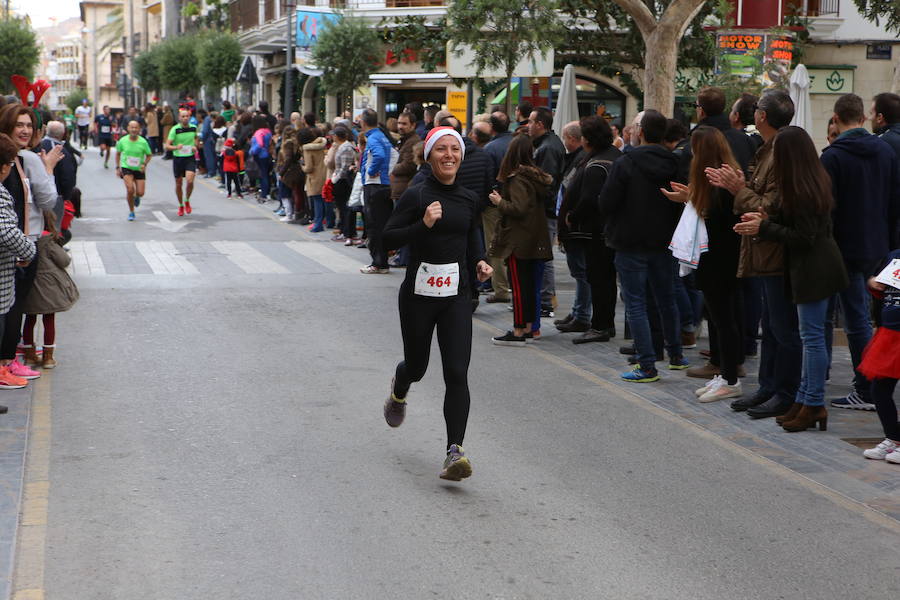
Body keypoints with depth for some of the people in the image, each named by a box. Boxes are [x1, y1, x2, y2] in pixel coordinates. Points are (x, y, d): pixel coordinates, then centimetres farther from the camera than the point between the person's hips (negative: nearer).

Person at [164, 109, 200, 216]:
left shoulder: (193, 128, 0)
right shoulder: (175, 129, -10)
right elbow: (167, 146, -12)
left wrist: (195, 146, 2)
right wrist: (176, 147, -31)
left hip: (190, 158, 1)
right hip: (178, 158, -1)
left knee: (190, 181, -19)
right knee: (178, 184, 8)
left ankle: (187, 201, 8)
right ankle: (181, 205, 29)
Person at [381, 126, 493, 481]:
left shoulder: (468, 199, 7)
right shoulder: (416, 196, -8)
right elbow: (388, 239, -12)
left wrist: (479, 262, 6)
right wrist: (423, 224, -24)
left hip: (456, 295, 2)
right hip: (418, 293, -2)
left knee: (457, 373, -10)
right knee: (417, 366, 14)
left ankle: (454, 452, -11)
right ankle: (399, 391, 53)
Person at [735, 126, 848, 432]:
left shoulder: (801, 190, -21)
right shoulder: (816, 180, 10)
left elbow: (803, 237, -20)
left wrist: (763, 228, -14)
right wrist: (768, 219, 2)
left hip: (812, 267, -10)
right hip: (818, 265, 10)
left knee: (812, 336, -3)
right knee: (811, 336, 14)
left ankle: (813, 404, 3)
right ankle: (805, 399, 21)